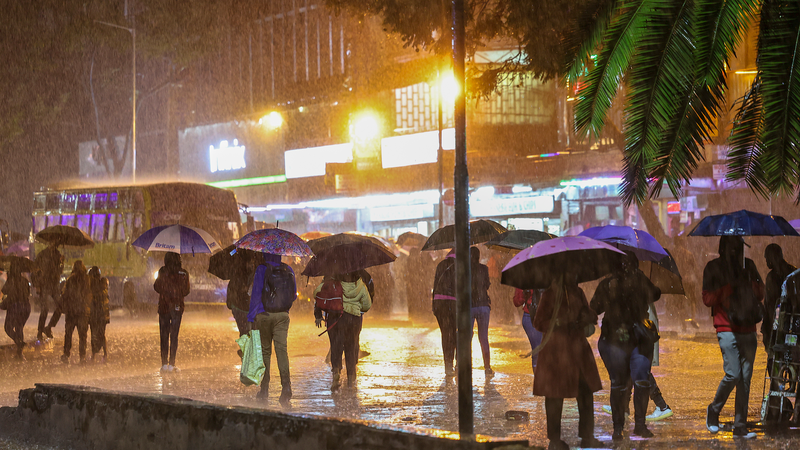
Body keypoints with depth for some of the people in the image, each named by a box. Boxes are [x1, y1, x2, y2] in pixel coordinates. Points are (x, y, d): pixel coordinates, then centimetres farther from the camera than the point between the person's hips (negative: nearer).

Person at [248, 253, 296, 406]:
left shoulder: (261, 270, -8)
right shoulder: (288, 270, 3)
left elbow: (256, 295, -10)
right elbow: (294, 295, 12)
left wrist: (250, 317, -5)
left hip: (264, 315, -2)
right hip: (282, 315, 2)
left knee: (265, 351, 8)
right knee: (282, 349, -3)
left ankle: (264, 390, 12)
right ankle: (286, 384, -24)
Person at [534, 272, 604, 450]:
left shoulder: (578, 293, 10)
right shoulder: (550, 294, -8)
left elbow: (588, 314, 17)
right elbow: (538, 323, -9)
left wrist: (589, 317, -8)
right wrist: (559, 321, -26)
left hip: (578, 348, 6)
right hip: (557, 350, -6)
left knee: (586, 392, 5)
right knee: (555, 395, -1)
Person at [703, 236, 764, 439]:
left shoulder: (748, 265, 14)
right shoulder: (713, 268, 3)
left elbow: (760, 294, 16)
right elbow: (707, 299, -3)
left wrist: (752, 285, -4)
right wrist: (728, 289, -15)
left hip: (748, 329, 4)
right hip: (727, 329, -4)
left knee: (745, 378, 1)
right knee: (733, 374, -14)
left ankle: (740, 427, 5)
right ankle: (713, 410, 12)